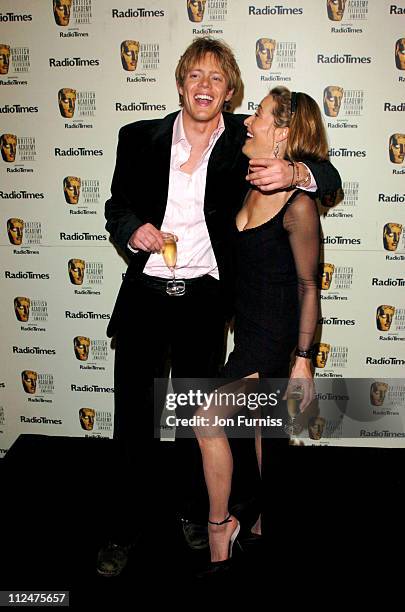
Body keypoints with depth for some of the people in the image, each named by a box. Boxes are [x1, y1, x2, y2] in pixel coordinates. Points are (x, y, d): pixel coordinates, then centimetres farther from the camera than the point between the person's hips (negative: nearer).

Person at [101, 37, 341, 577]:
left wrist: (293, 171, -23)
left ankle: (192, 503, 38)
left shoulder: (244, 142, 0)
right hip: (143, 294, 1)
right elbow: (117, 206, 13)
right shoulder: (141, 138, 5)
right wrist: (133, 229, -10)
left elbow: (329, 177, 0)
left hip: (203, 297, -1)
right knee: (133, 411, 8)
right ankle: (142, 506, 33)